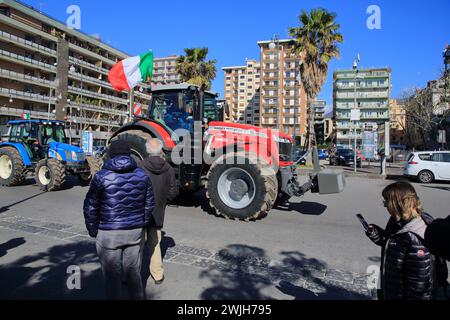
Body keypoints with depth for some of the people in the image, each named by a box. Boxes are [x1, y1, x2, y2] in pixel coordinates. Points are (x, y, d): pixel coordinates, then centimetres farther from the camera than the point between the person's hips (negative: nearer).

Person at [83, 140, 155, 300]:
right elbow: (149, 204, 5)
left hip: (108, 234, -3)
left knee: (112, 276, 12)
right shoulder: (142, 175, 0)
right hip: (135, 232, 3)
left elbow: (90, 208, -7)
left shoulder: (102, 176, -10)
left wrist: (93, 230, 5)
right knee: (134, 273, 19)